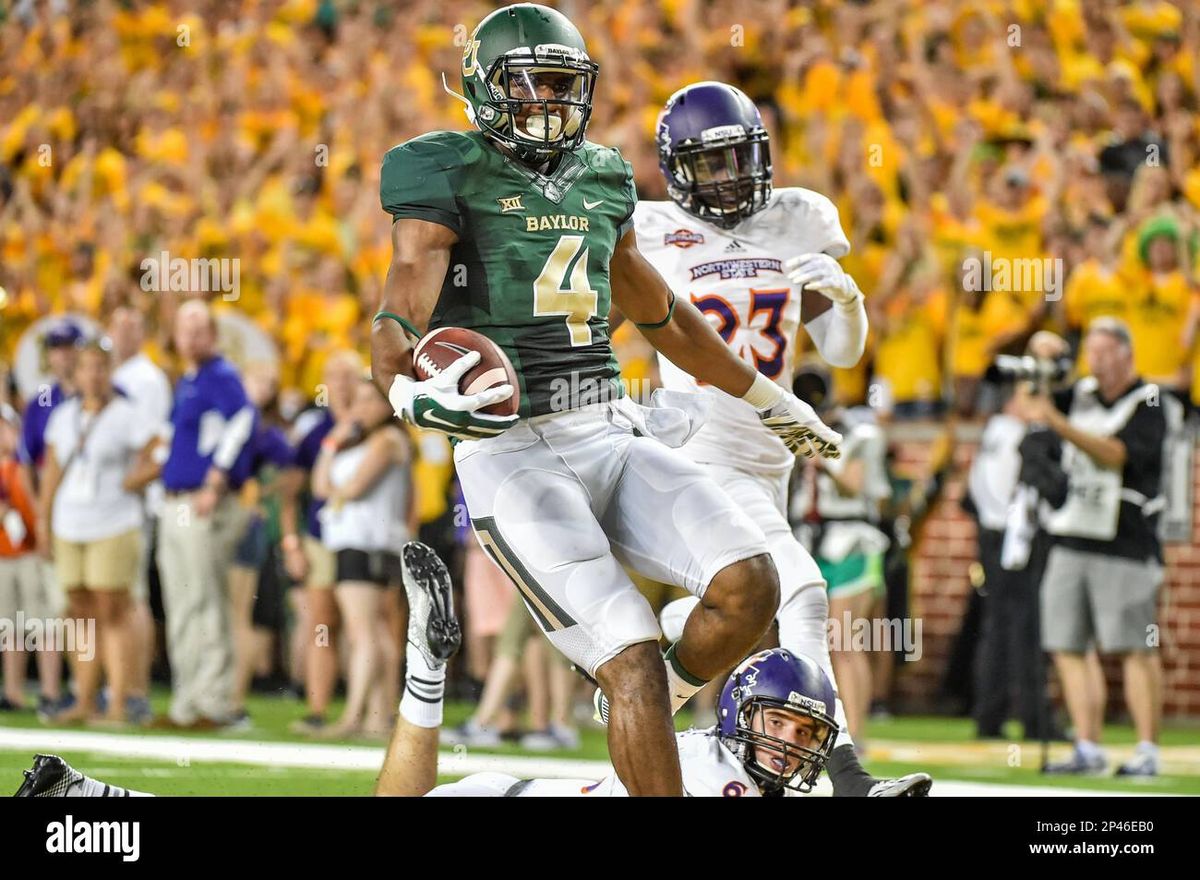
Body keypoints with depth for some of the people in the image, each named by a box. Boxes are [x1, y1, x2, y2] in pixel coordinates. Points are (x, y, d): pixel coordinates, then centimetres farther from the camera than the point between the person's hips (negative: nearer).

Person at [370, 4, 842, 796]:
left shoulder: (600, 181, 16)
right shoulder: (449, 181, -4)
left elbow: (660, 314, 30)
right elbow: (399, 324, -15)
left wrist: (767, 397, 38)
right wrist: (411, 392, -38)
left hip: (614, 435, 6)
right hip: (514, 456, -6)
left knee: (751, 586, -13)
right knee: (634, 662, -16)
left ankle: (657, 711, 15)